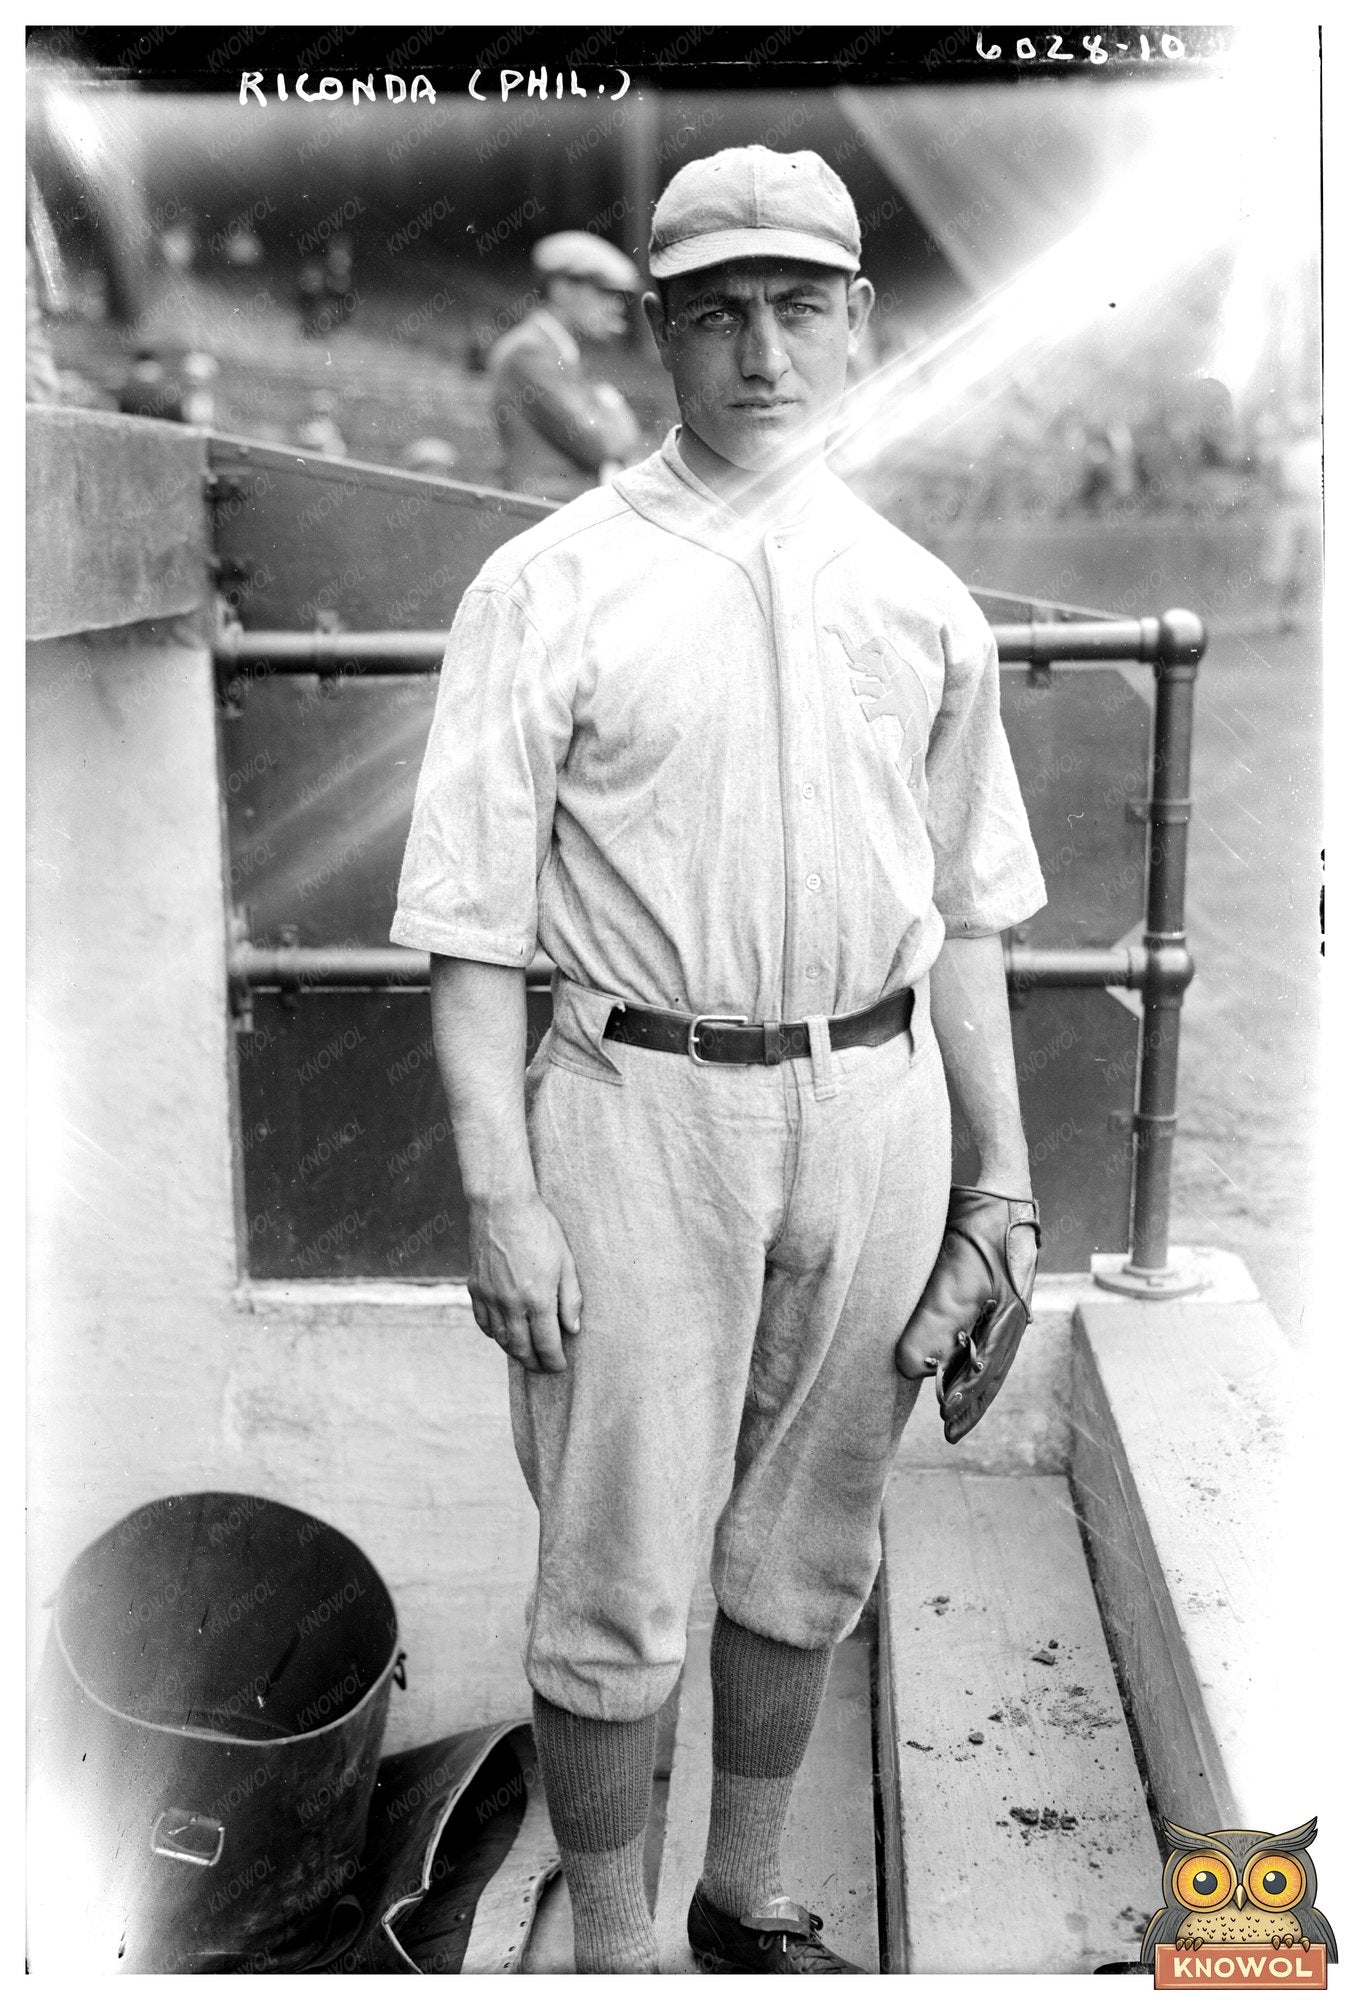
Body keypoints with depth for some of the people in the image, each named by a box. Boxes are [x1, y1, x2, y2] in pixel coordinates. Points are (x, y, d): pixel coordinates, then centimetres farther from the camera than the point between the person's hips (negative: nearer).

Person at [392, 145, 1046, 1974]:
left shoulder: (920, 601, 8)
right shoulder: (548, 588, -5)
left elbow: (963, 913, 11)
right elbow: (473, 918, -7)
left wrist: (1002, 1181, 9)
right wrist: (501, 1197, -13)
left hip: (874, 1106, 4)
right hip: (640, 1108, -4)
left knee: (808, 1552, 17)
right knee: (617, 1581, 4)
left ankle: (748, 1899, 40)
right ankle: (612, 1947, 28)